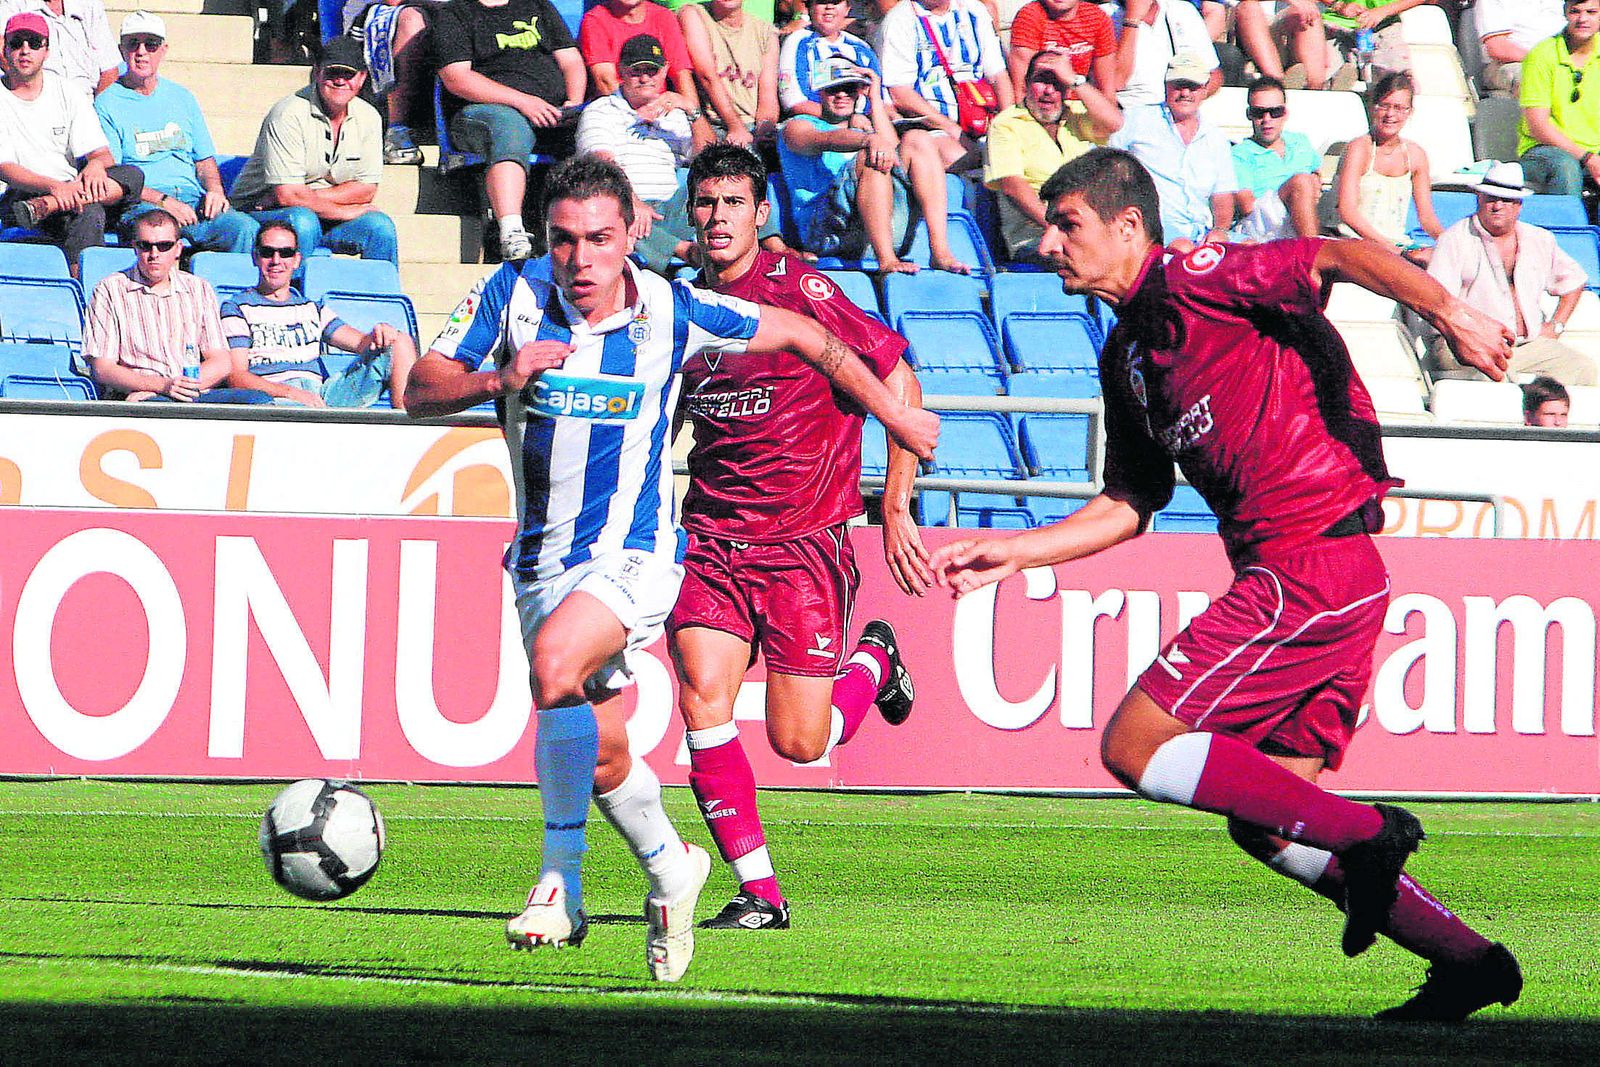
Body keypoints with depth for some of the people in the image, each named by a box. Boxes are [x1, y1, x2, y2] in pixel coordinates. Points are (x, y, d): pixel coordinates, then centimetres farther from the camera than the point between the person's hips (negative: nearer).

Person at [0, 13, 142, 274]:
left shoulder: (67, 93, 13)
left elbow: (102, 153, 7)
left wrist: (96, 164, -21)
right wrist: (54, 187, -28)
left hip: (70, 192, 5)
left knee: (132, 175, -27)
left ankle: (41, 207, -41)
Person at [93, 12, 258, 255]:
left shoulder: (182, 98, 22)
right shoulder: (107, 104, 5)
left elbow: (204, 159, 25)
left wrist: (215, 190, 1)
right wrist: (161, 200, -16)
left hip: (193, 201, 4)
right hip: (142, 204, -4)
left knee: (247, 229, -24)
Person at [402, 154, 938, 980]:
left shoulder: (673, 313, -10)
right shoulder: (512, 294, -6)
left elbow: (800, 335, 5)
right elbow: (420, 392, -7)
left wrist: (892, 413, 13)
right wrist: (499, 378, -26)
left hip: (633, 556, -4)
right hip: (542, 559, 4)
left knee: (555, 666, -31)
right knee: (603, 757, 8)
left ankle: (562, 878, -22)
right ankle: (668, 870, 37)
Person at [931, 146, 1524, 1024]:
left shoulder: (1195, 280, -7)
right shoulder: (1127, 355, 20)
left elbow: (1341, 257, -18)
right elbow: (1128, 506, 28)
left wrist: (1446, 311, -31)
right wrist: (1015, 553, 22)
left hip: (1308, 564, -10)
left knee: (1134, 746, -9)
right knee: (1263, 825, 10)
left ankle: (1362, 832, -10)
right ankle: (1466, 960, 10)